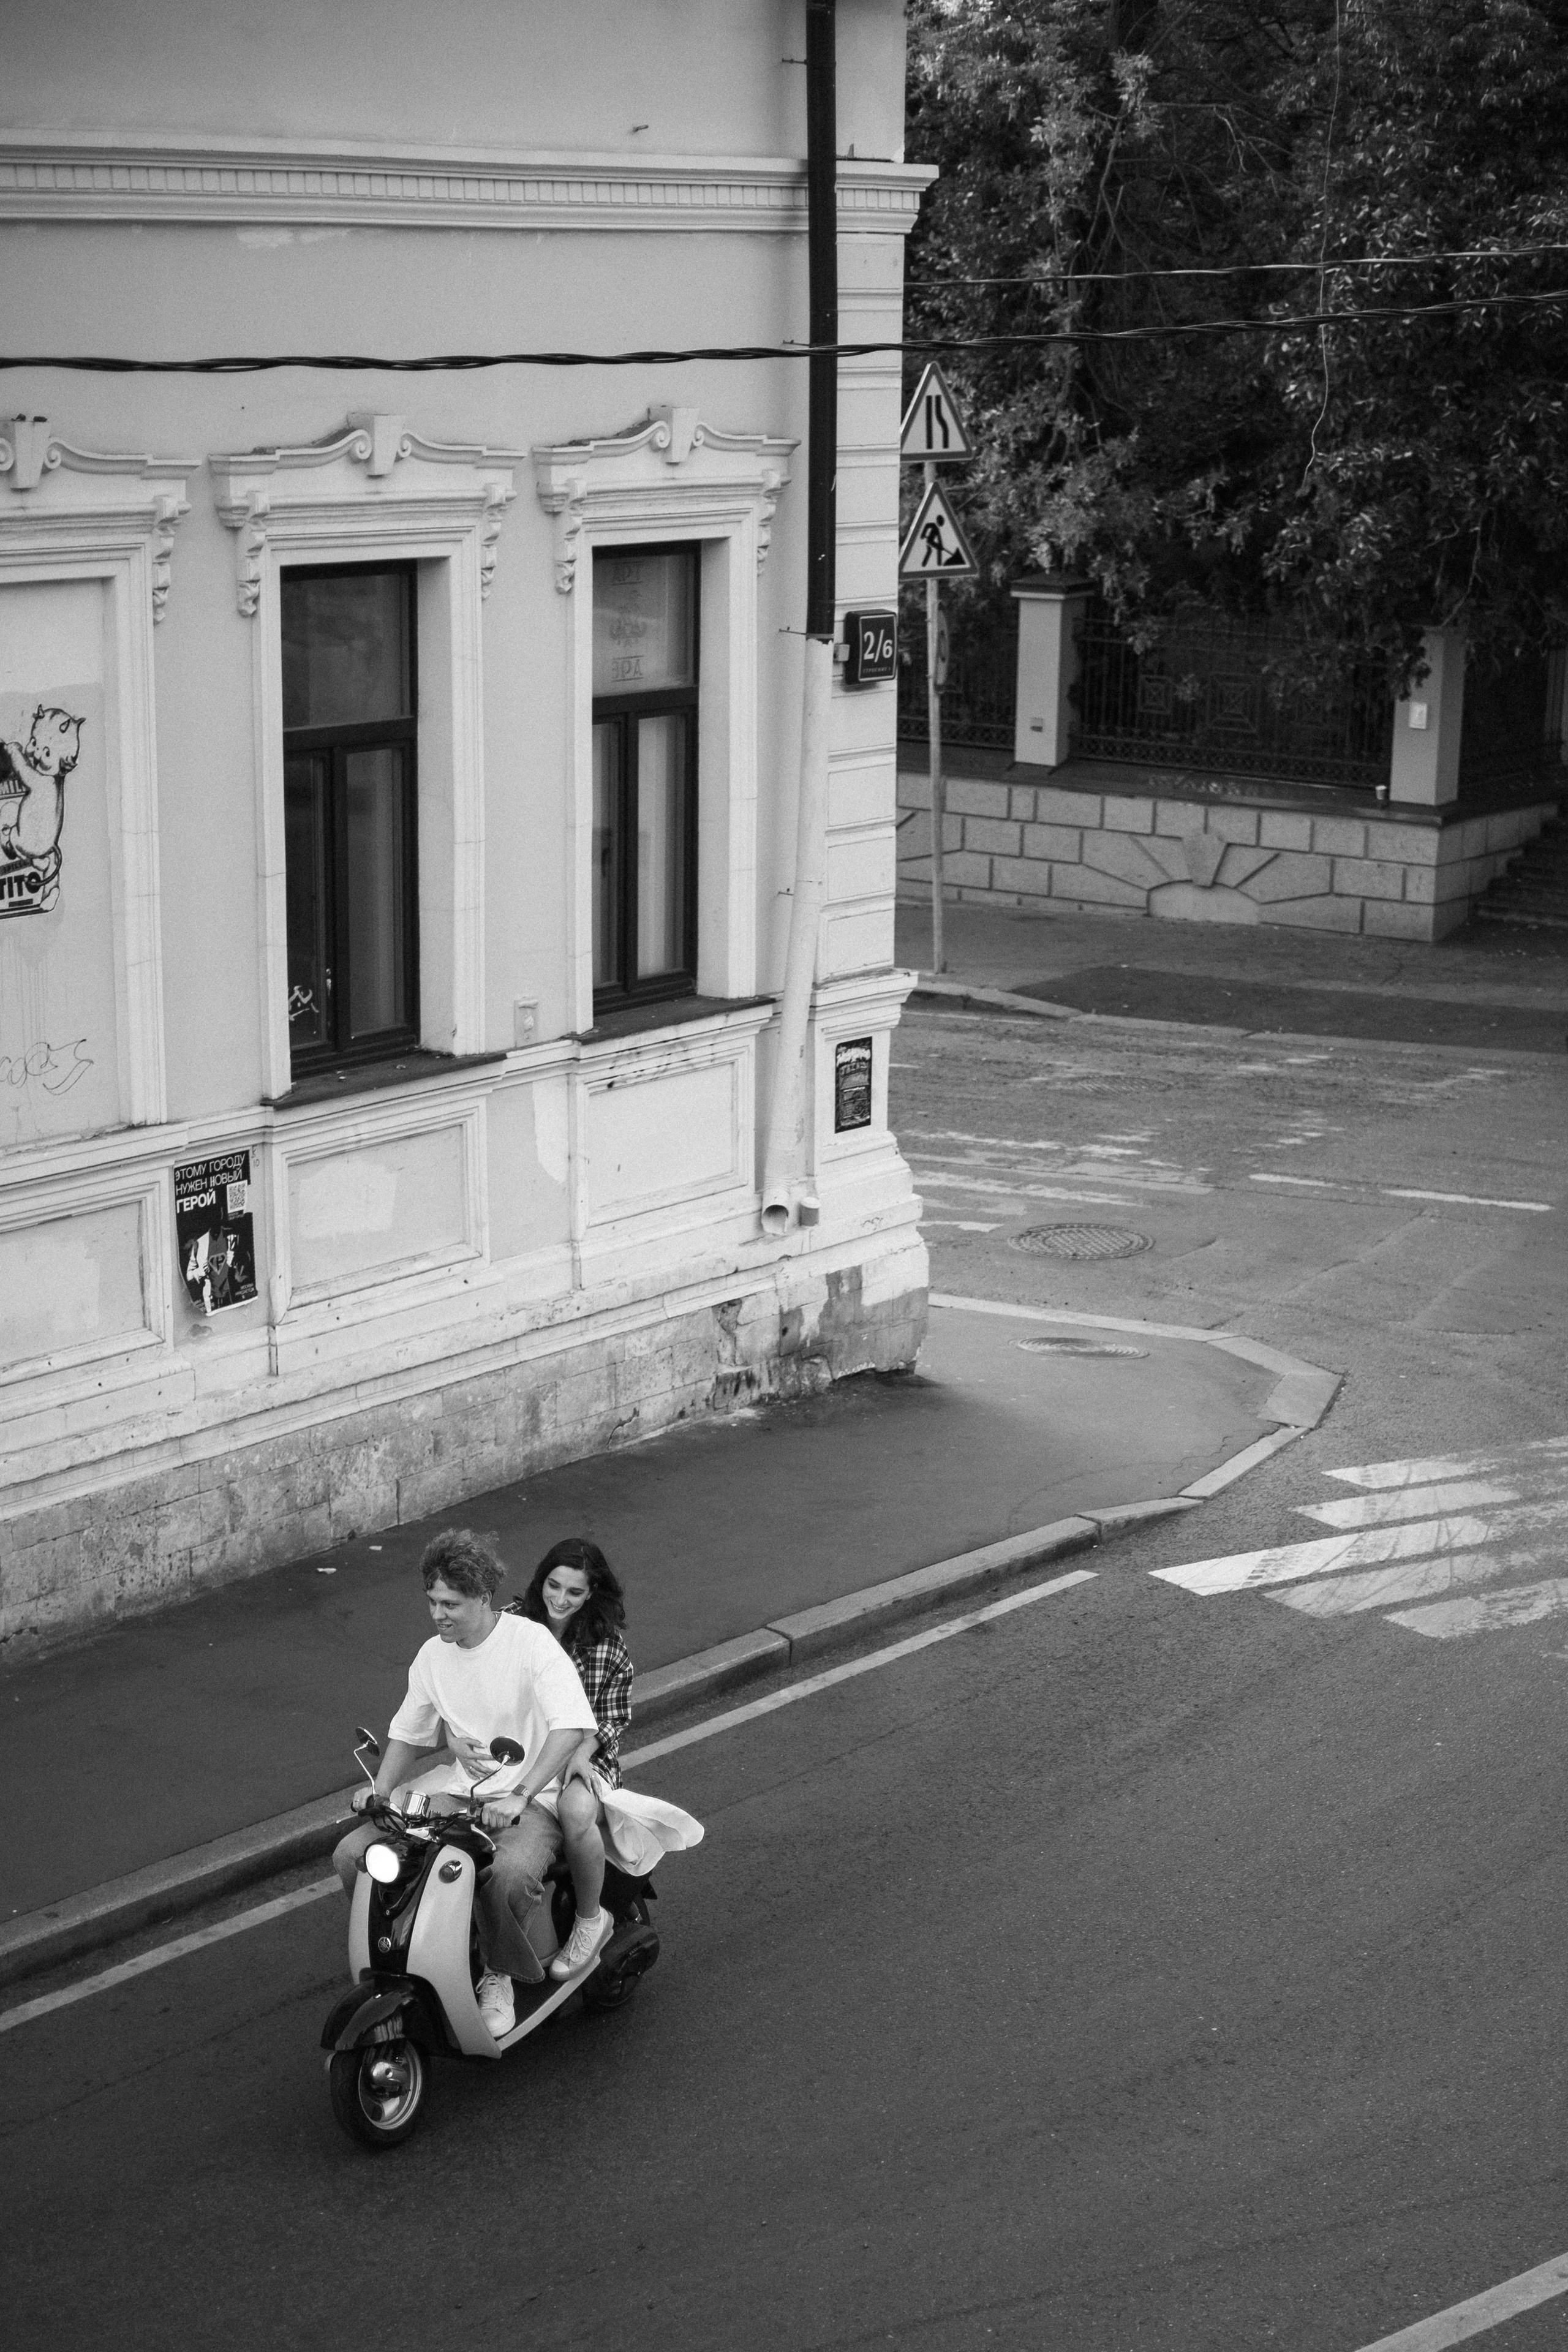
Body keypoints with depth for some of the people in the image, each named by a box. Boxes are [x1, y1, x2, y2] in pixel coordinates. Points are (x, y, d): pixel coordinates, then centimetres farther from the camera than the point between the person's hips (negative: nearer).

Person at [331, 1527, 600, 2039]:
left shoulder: (531, 1643, -15)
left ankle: (500, 1977, -8)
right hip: (455, 1787, 6)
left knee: (510, 1872, -37)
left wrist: (520, 1796, -37)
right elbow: (409, 1732, 19)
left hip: (530, 1797, -6)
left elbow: (572, 1726, -28)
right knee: (353, 1854, -11)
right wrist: (380, 1788, 0)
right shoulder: (433, 1656, 6)